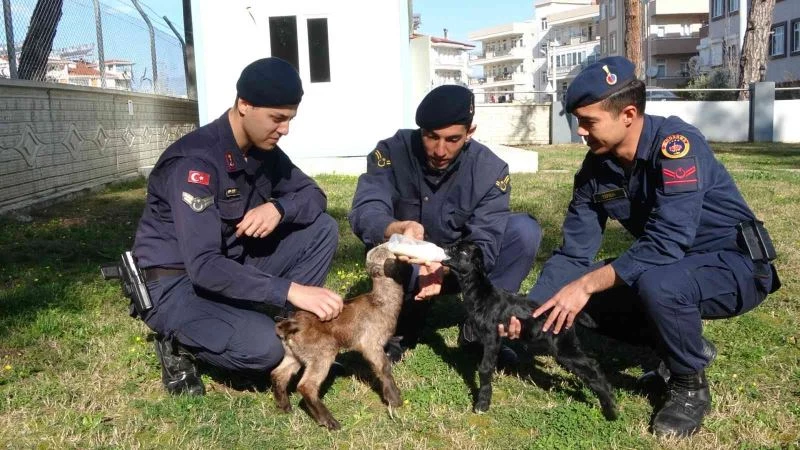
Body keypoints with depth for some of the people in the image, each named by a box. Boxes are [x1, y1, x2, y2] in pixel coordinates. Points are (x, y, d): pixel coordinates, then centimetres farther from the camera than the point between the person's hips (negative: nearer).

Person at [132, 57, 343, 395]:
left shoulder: (264, 150, -3)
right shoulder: (196, 162, -27)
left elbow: (313, 195, 4)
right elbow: (203, 266, -34)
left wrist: (279, 208, -19)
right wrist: (290, 289, -39)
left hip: (233, 263, 7)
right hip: (177, 284, -7)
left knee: (322, 228, -7)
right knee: (261, 348, -32)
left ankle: (282, 324, -2)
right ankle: (180, 343, -2)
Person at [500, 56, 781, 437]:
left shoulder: (675, 142, -26)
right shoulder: (595, 168, -5)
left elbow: (666, 242, -35)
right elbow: (574, 253, -6)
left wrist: (587, 284, -34)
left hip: (736, 264, -7)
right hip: (669, 265, 7)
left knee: (656, 284, -37)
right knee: (575, 301, -5)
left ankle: (690, 384, -7)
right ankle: (687, 347, 13)